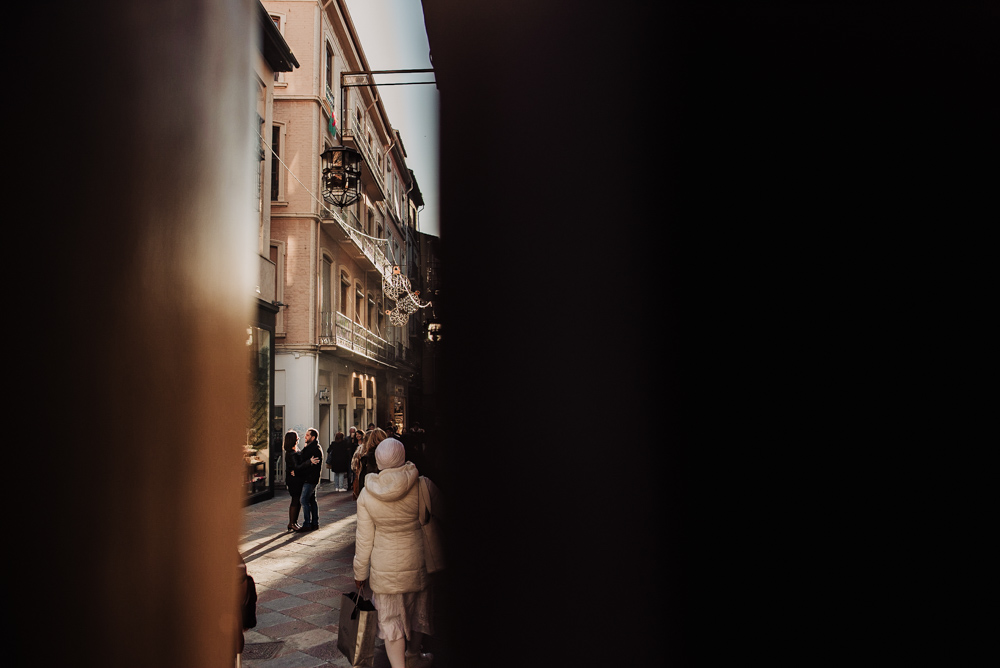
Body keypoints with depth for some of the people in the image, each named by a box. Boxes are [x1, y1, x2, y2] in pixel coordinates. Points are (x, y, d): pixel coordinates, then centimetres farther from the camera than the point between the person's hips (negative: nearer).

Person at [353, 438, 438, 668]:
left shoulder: (366, 495, -12)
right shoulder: (423, 486, -16)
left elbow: (364, 539, -4)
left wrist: (360, 572, 8)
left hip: (384, 569, 0)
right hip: (417, 563, 1)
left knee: (391, 620, 12)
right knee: (418, 610, 23)